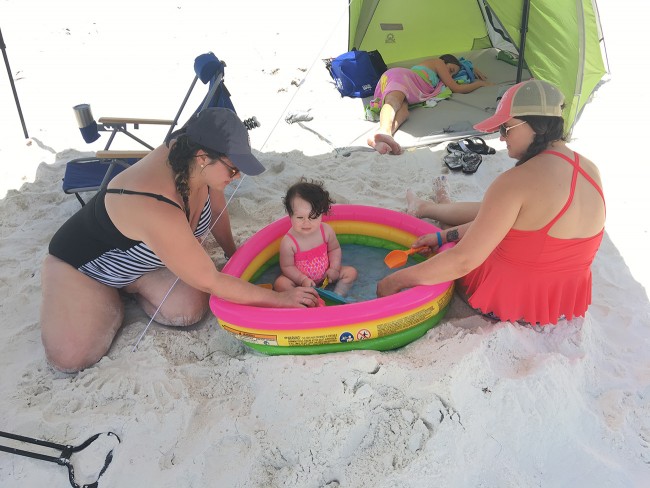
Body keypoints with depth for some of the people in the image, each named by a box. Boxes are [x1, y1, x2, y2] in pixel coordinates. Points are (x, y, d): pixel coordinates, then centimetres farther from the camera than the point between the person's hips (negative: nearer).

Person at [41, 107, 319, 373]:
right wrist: (279, 299, -26)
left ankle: (127, 286, 9)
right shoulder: (158, 211, -43)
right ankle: (109, 298, 8)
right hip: (82, 261, -5)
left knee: (190, 310, -19)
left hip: (145, 253, 6)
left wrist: (232, 253, 14)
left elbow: (216, 209, 1)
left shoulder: (188, 157, -21)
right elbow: (210, 283, -33)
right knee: (70, 358, -21)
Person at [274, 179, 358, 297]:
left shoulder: (326, 230, -17)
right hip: (300, 278, -3)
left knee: (351, 272, -9)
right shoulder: (288, 242, -27)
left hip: (325, 275, 3)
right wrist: (303, 280, -27)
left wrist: (334, 268, -11)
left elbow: (335, 249, 1)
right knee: (280, 283, -29)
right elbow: (287, 266, -17)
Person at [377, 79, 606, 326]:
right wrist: (445, 236, 4)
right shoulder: (590, 170, -3)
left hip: (509, 301, -7)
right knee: (486, 214, 25)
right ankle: (425, 208, 53)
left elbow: (463, 261, -29)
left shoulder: (517, 182, -29)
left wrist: (396, 280, -18)